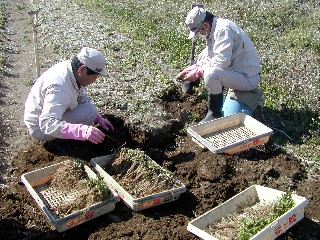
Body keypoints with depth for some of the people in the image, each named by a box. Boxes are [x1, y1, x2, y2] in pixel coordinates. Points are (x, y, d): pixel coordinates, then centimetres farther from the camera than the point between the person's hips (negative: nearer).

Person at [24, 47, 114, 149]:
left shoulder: (71, 66, -9)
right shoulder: (59, 88, -36)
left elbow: (83, 98, 8)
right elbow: (47, 124, -45)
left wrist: (99, 119, 0)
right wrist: (82, 131, -57)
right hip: (40, 128, -9)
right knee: (89, 112, -22)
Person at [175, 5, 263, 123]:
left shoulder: (223, 30, -21)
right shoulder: (214, 30, 9)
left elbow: (222, 61, -30)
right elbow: (206, 55, 15)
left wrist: (198, 72, -21)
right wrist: (188, 70, 4)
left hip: (248, 78, -10)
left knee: (211, 73, -30)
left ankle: (215, 113, -11)